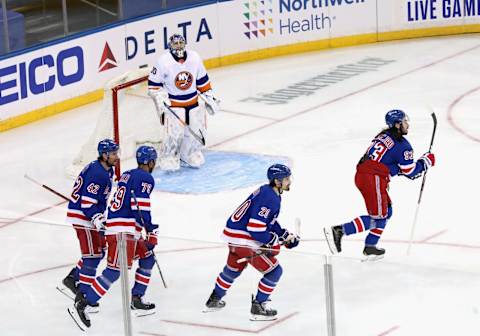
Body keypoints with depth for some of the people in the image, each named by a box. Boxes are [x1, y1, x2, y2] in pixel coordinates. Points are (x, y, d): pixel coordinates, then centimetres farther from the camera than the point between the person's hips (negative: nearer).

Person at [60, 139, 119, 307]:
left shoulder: (107, 170, 9)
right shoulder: (97, 173, -24)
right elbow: (87, 202, -26)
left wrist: (101, 215, 26)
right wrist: (98, 219, -32)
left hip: (93, 214, 10)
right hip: (82, 216, -10)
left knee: (99, 250, 16)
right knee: (92, 255, -8)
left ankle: (71, 280, 24)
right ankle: (83, 295, -3)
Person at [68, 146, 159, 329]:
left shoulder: (127, 175, 20)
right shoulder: (146, 178, -7)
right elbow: (141, 207, -17)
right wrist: (152, 231, -13)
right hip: (123, 230, -10)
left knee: (147, 258, 21)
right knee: (115, 270, -14)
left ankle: (136, 300, 23)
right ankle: (82, 304, -20)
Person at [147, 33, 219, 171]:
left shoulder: (194, 58, -3)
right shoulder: (163, 61, -15)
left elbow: (202, 79, 10)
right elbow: (153, 84, -6)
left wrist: (209, 96, 10)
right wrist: (160, 97, -19)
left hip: (193, 103, 5)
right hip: (173, 104, -5)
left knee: (198, 130, 5)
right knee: (174, 133, -15)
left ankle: (188, 153, 29)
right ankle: (167, 157, 9)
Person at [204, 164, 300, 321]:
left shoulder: (266, 191, 10)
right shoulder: (270, 199, -22)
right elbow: (255, 228, -26)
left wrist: (285, 235, 17)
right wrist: (273, 241, -14)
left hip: (234, 236, 10)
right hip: (244, 241, -10)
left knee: (233, 269, 31)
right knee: (274, 271, -2)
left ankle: (214, 301, 46)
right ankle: (258, 308, 4)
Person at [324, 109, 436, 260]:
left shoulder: (383, 135, 19)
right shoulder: (402, 145, -6)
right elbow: (410, 172, -3)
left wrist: (398, 170, 24)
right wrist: (426, 161, 11)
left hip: (361, 175, 9)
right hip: (373, 180, -9)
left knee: (386, 212, 19)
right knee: (377, 218, -5)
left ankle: (370, 247, 17)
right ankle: (338, 231, -15)